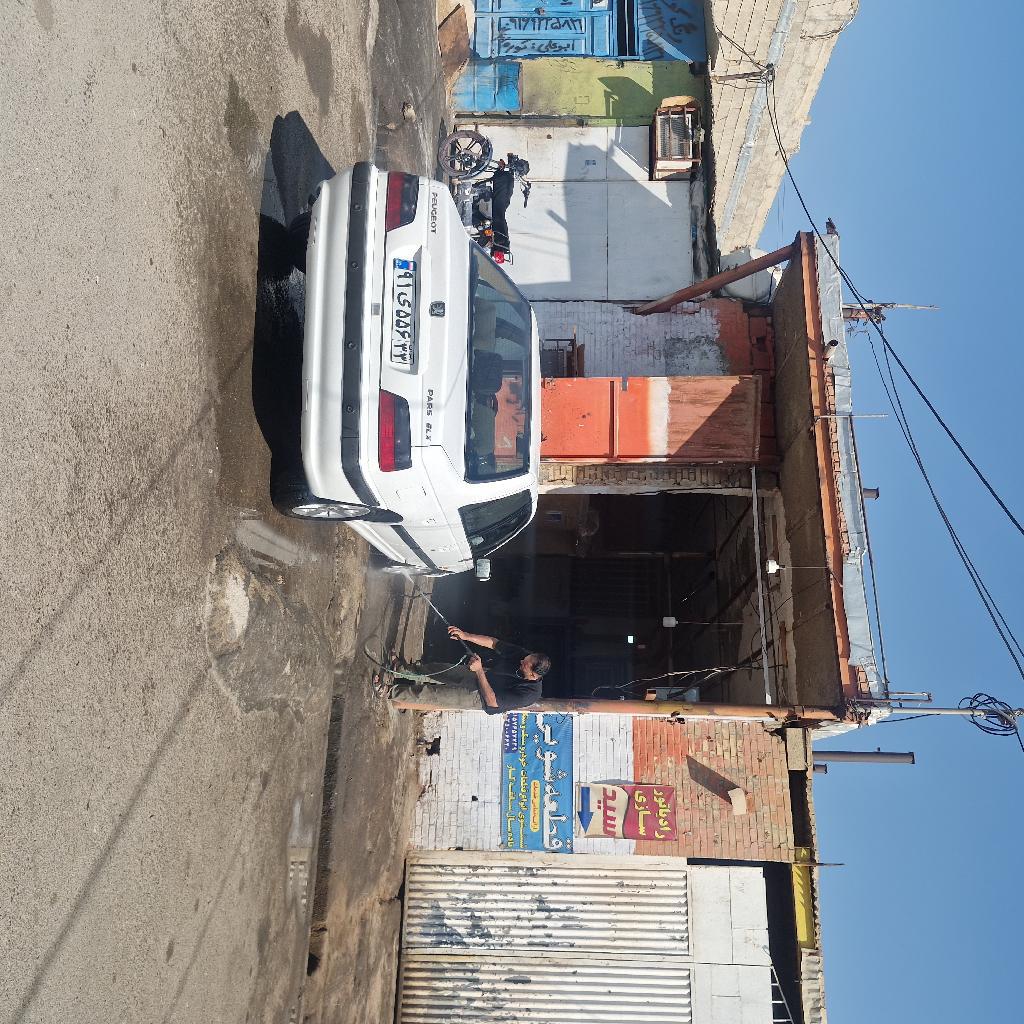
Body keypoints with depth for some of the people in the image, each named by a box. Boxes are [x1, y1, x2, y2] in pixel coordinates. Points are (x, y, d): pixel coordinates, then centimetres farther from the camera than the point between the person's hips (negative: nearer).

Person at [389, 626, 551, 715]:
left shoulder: (530, 693, -33)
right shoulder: (526, 655, -18)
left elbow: (492, 701, -32)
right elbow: (494, 643, -13)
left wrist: (479, 670, -36)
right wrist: (466, 636, -23)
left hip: (481, 697, -6)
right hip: (479, 675, 6)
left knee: (433, 694, -8)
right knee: (434, 670, 6)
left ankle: (392, 692, 7)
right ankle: (400, 672, 25)